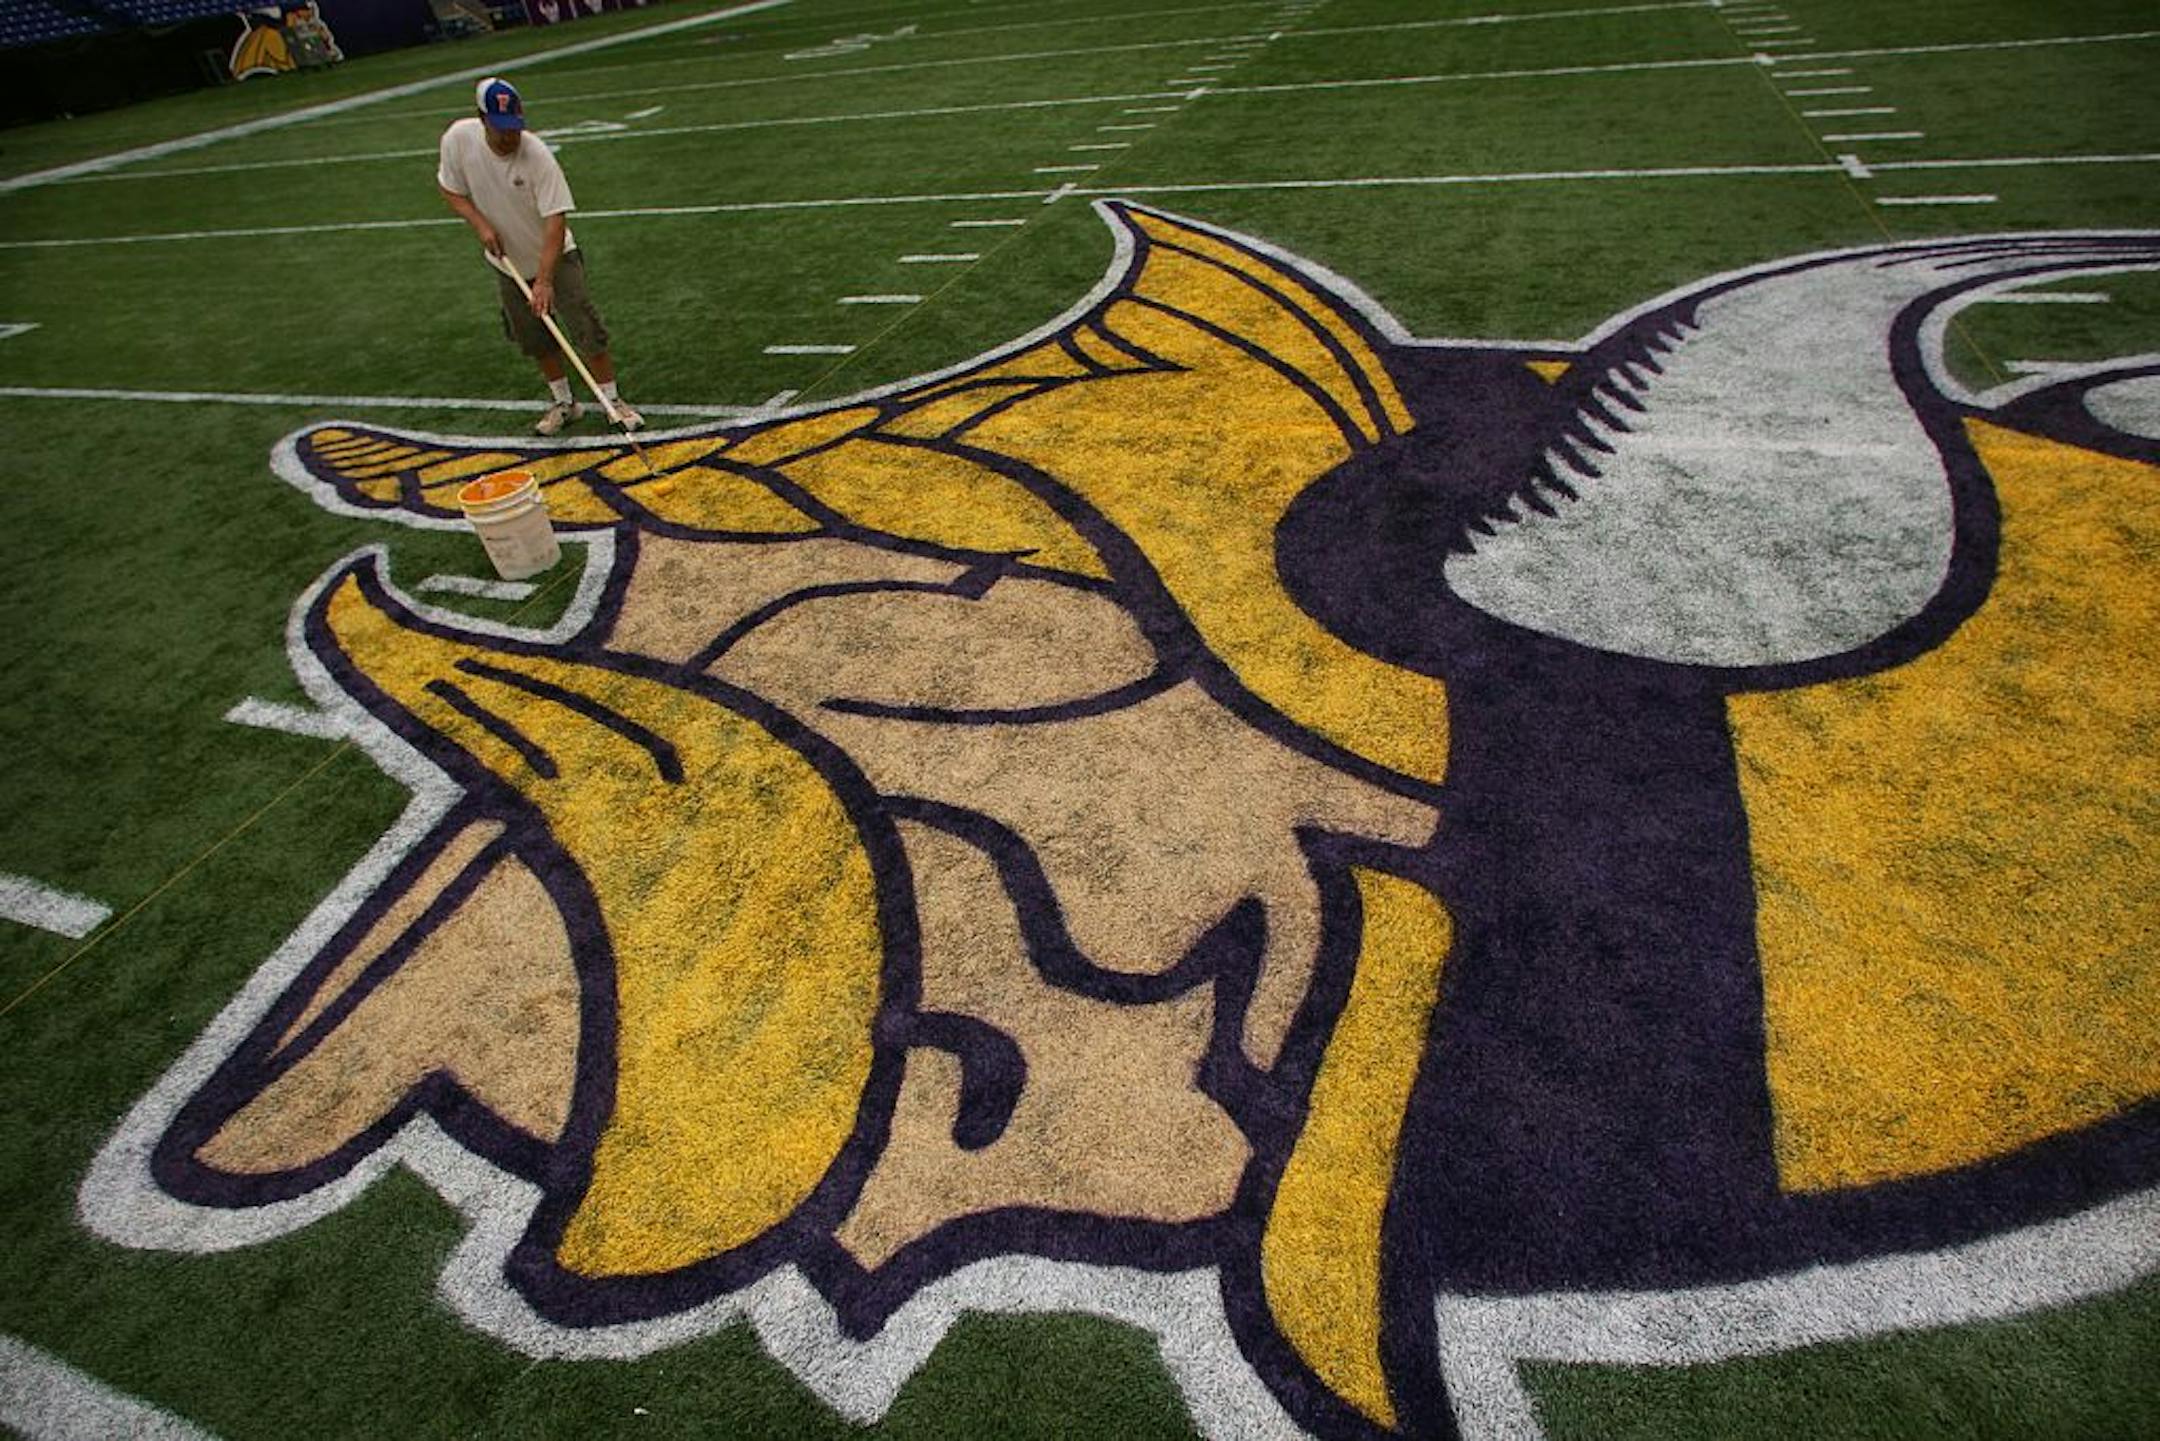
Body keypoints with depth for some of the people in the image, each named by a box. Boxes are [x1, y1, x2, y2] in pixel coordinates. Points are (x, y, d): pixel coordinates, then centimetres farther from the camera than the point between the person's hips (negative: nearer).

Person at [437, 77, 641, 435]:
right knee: (536, 341, 11)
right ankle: (564, 403, 27)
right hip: (508, 262, 4)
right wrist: (480, 224, -17)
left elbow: (555, 221, -28)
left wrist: (544, 280, -35)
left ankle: (613, 400, 5)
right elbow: (450, 189, 2)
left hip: (556, 257, -4)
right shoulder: (458, 139, -13)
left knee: (587, 332, -10)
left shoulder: (538, 156, -25)